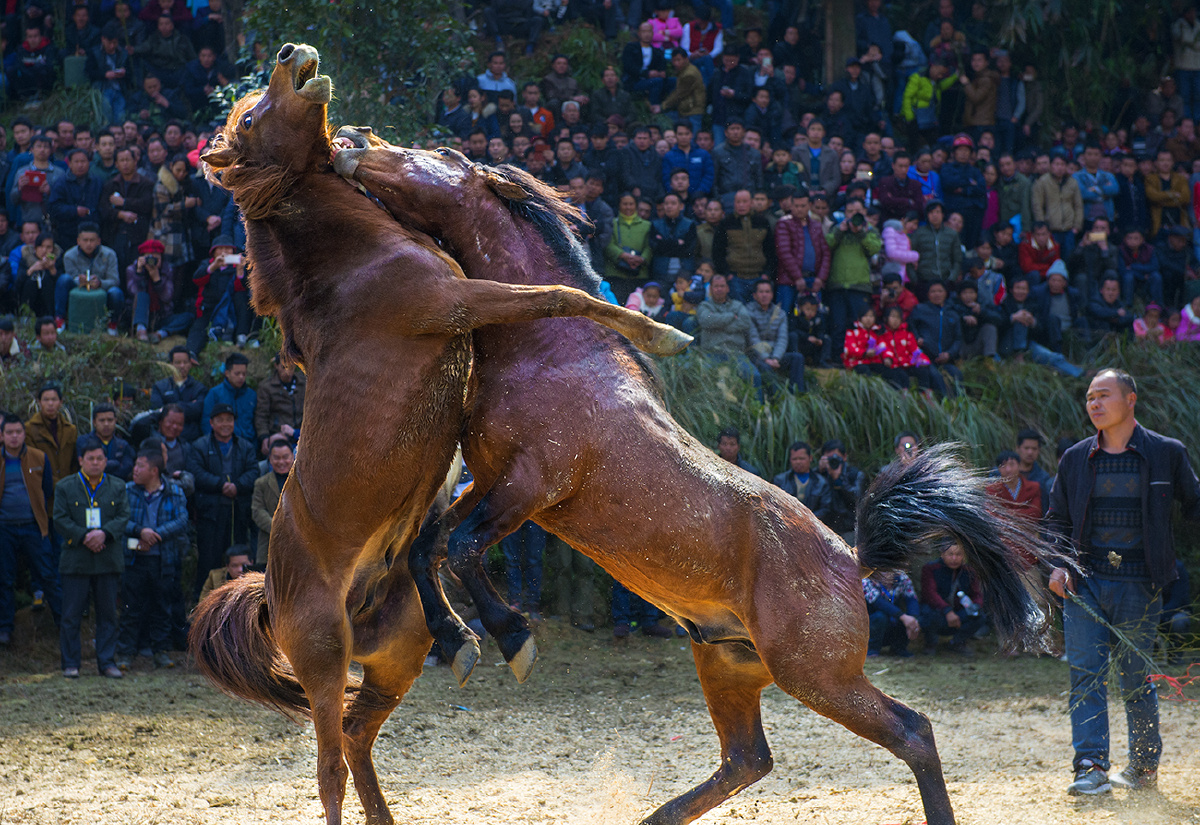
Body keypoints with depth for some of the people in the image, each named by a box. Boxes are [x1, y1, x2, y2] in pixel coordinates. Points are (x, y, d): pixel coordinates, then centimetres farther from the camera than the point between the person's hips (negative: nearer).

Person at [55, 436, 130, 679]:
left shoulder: (117, 487, 10)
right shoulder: (65, 487, 4)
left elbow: (123, 517, 2)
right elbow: (60, 520, -2)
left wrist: (104, 534, -16)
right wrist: (84, 537, -14)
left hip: (109, 560, 2)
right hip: (75, 561, -2)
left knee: (108, 613, 5)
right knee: (71, 614, -1)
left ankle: (107, 661, 11)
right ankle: (70, 664, 6)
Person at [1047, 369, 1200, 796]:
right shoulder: (1075, 459, 10)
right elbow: (1058, 520, 17)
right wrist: (1057, 565, 3)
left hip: (1139, 585, -2)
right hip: (1084, 583, 2)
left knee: (1136, 680, 4)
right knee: (1085, 675, -8)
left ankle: (1145, 768, 19)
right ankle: (1092, 768, -10)